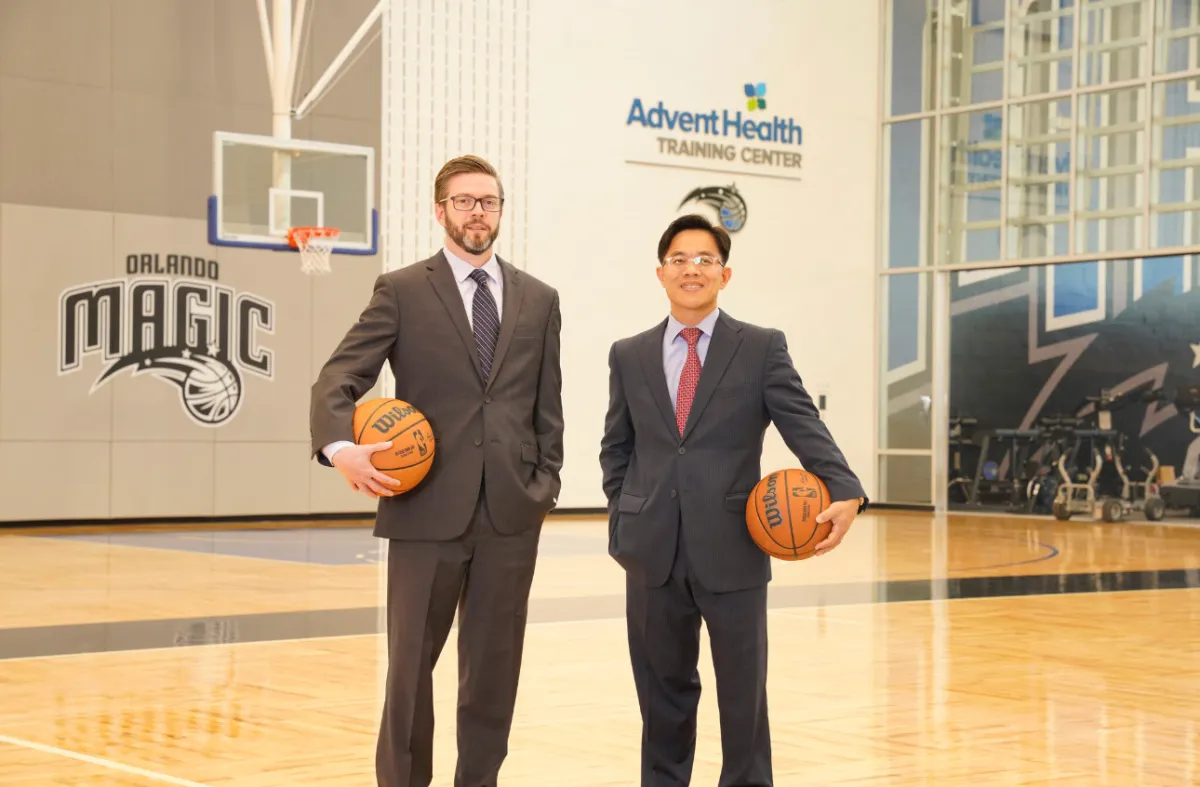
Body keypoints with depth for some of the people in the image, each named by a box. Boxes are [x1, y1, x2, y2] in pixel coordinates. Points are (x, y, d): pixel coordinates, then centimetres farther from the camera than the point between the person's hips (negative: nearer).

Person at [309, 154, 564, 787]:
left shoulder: (539, 300, 12)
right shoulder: (401, 291, 2)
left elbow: (547, 405, 14)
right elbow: (337, 380, -6)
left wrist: (546, 482, 5)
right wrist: (339, 446, -24)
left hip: (512, 514, 3)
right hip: (426, 511, -3)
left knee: (495, 665, 8)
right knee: (411, 663, 3)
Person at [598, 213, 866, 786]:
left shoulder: (762, 349, 1)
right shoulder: (629, 356, 10)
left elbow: (804, 428, -9)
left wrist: (845, 494, -24)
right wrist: (625, 513, 7)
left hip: (732, 550, -2)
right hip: (652, 551, 2)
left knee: (744, 690, 5)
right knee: (663, 690, 12)